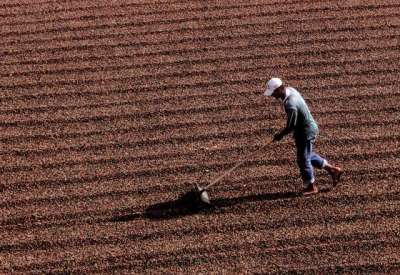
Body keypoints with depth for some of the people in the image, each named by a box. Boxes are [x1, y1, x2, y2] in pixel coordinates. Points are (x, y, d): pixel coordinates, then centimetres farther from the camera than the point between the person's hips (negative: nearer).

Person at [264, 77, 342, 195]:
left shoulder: (290, 105, -34)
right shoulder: (290, 89, -5)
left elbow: (291, 127, -25)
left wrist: (280, 135, -8)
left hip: (306, 132, -10)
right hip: (304, 129, 10)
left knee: (303, 159, 4)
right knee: (308, 155, 23)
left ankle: (311, 186, 20)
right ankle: (332, 169, 34)